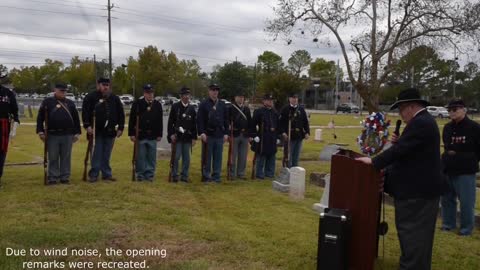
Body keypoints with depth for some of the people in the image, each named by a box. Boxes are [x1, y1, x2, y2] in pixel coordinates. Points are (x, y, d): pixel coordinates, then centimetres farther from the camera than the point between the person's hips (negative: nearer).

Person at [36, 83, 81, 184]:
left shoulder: (70, 103, 10)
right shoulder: (47, 102, 3)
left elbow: (76, 119, 13)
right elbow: (40, 117, 2)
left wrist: (77, 132, 8)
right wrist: (40, 131, -6)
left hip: (67, 135, 2)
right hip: (52, 135, -2)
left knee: (66, 157, 6)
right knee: (53, 158, 4)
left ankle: (65, 177, 15)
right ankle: (52, 178, 12)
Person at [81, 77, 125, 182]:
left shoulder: (114, 98, 9)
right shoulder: (91, 97, -2)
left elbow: (120, 114, 11)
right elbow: (85, 112, -5)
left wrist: (120, 128, 5)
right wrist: (87, 125, -15)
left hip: (110, 131, 3)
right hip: (97, 131, -3)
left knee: (106, 155, 10)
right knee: (97, 154, 0)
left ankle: (107, 174, 17)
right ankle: (93, 175, 8)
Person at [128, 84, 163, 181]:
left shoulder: (158, 105, 5)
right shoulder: (137, 103, -2)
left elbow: (160, 121, 9)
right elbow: (132, 120, -2)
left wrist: (159, 135, 6)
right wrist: (131, 134, -6)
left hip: (153, 136, 2)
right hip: (140, 135, -2)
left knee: (151, 157, 6)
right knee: (140, 157, 4)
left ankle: (149, 174, 16)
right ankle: (140, 174, 15)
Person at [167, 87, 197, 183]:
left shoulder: (192, 109, 8)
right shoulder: (175, 107, 0)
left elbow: (194, 124, 10)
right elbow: (170, 122, -1)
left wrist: (194, 138, 5)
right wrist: (171, 134, -9)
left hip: (188, 137, 3)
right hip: (177, 136, -3)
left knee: (186, 158, 6)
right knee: (176, 157, -4)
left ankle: (184, 176, 14)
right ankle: (174, 175, 8)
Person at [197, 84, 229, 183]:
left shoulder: (222, 104, 10)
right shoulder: (204, 104, -1)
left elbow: (226, 120, 12)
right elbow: (199, 120, -5)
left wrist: (226, 133, 5)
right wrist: (202, 133, -14)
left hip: (220, 135, 3)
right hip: (208, 134, -3)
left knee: (218, 156, 7)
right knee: (207, 157, 3)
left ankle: (216, 176, 15)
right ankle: (206, 176, 12)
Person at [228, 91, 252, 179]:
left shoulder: (247, 109, 13)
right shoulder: (231, 108, -1)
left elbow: (250, 122, 13)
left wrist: (250, 134, 7)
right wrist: (229, 133, -14)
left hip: (245, 135, 4)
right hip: (235, 135, -4)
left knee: (243, 156, 8)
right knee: (233, 156, 1)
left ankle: (241, 173, 17)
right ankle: (232, 174, 9)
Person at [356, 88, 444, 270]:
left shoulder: (420, 123, -19)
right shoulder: (424, 120, 15)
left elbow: (400, 150, -24)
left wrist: (373, 162, -18)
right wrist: (400, 141, 4)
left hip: (417, 189, -11)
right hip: (421, 186, 11)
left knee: (412, 233, -4)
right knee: (418, 233, 18)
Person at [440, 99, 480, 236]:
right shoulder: (447, 128, 10)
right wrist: (447, 156, 10)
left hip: (466, 171, -6)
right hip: (448, 169, 6)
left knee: (466, 201, 0)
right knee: (447, 198, 14)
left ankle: (467, 227, 15)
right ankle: (449, 223, 29)